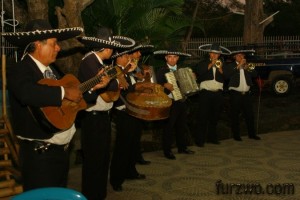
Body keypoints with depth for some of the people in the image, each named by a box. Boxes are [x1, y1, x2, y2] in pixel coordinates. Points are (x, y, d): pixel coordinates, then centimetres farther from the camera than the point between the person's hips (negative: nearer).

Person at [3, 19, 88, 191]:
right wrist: (64, 92, -29)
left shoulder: (52, 70, 12)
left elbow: (75, 95, 20)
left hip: (62, 149, 9)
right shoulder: (19, 71, -16)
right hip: (40, 153, -9)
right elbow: (27, 93, -39)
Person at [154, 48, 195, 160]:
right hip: (170, 102, -6)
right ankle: (167, 151, 7)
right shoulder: (161, 71, -4)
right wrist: (165, 85, -31)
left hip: (182, 101, 6)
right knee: (168, 127, -2)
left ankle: (182, 147, 26)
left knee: (182, 125, 13)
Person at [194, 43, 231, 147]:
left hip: (218, 93, 4)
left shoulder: (221, 64, 14)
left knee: (214, 117, 11)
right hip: (205, 93, -3)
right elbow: (199, 73, -15)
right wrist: (211, 64, -12)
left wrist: (220, 69, -11)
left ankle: (212, 137, 23)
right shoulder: (202, 63, 5)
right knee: (203, 117, -4)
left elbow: (226, 78, 3)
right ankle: (200, 139, 0)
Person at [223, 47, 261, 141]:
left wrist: (248, 69, -15)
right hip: (235, 94, -4)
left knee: (250, 114, 7)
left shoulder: (247, 65, 14)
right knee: (235, 115, 1)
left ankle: (252, 134, 19)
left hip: (247, 93, 4)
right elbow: (227, 75, -18)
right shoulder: (230, 66, 1)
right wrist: (238, 66, -19)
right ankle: (236, 135, 11)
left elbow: (254, 74, 3)